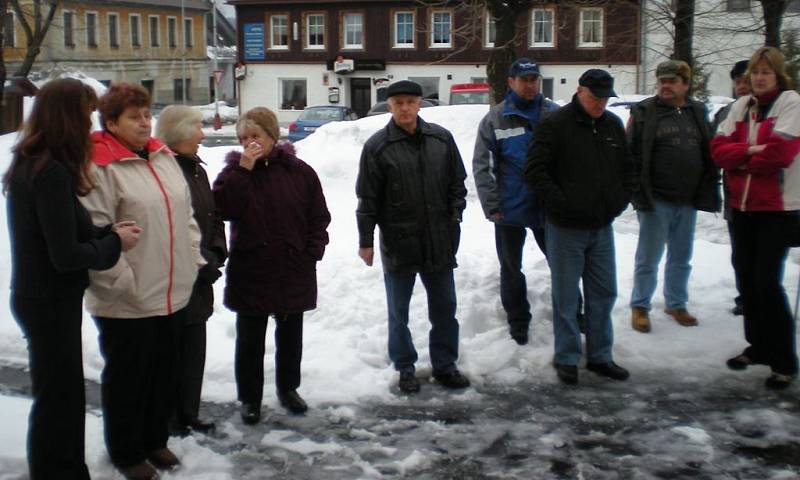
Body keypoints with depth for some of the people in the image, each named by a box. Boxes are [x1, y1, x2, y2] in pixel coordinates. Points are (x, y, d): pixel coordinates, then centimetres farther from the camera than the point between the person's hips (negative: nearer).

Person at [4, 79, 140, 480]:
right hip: (52, 303, -10)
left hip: (37, 297, 10)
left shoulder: (28, 165, 6)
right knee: (59, 396, 5)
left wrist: (108, 231, -1)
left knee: (59, 393, 21)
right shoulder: (52, 173, -24)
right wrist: (114, 243, -9)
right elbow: (66, 255, -24)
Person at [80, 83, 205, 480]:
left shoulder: (164, 158, 10)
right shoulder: (100, 167, -15)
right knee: (127, 377, 9)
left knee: (163, 373, 20)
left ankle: (155, 440, 38)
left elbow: (185, 214, 17)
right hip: (126, 303, -7)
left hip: (172, 294, 7)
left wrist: (194, 259, 11)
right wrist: (122, 283, -20)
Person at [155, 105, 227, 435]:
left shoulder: (195, 168, 13)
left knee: (194, 348, 15)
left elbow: (212, 214, 17)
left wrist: (215, 254, 3)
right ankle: (168, 420, 17)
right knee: (170, 351, 3)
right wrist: (203, 262, -17)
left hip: (198, 282, 9)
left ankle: (188, 414, 28)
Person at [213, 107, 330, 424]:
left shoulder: (299, 171, -2)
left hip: (293, 273, 1)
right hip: (250, 271, -1)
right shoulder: (235, 170, -2)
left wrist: (312, 253, -6)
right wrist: (243, 170, -22)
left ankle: (288, 388, 34)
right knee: (250, 339, 8)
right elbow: (222, 208, -20)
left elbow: (319, 217, 3)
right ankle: (250, 397, 21)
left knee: (290, 335, 16)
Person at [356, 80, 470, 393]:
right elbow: (367, 198, -4)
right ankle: (405, 368, 26)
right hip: (398, 243, -3)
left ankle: (444, 365, 27)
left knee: (444, 308, 12)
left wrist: (454, 219, 2)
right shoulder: (378, 147, -7)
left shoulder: (441, 139, 2)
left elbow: (457, 183, 11)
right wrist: (366, 241, -4)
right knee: (399, 312, 10)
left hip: (439, 242, 3)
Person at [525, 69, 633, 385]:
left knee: (603, 293, 11)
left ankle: (600, 356, 24)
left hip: (602, 227, 6)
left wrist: (620, 201, 7)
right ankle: (566, 359, 15)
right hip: (565, 228, -6)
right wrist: (560, 203, -17)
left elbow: (627, 169, 20)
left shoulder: (613, 126, 9)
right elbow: (534, 170, -14)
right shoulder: (556, 125, -10)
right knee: (566, 297, 3)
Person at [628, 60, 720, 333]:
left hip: (688, 201, 5)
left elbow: (709, 155, 13)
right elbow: (631, 156, -8)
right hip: (656, 201, -4)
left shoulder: (698, 113, 10)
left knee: (681, 258, 15)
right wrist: (639, 194, -13)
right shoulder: (644, 112, -5)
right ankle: (640, 307, 16)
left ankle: (676, 304, 30)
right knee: (648, 258, 3)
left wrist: (708, 193, 6)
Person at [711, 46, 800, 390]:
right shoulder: (741, 106, 11)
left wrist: (740, 160, -4)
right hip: (742, 207, 6)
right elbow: (719, 148, 2)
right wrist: (750, 151, -16)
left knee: (767, 282, -9)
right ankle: (758, 346, 27)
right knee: (745, 277, 11)